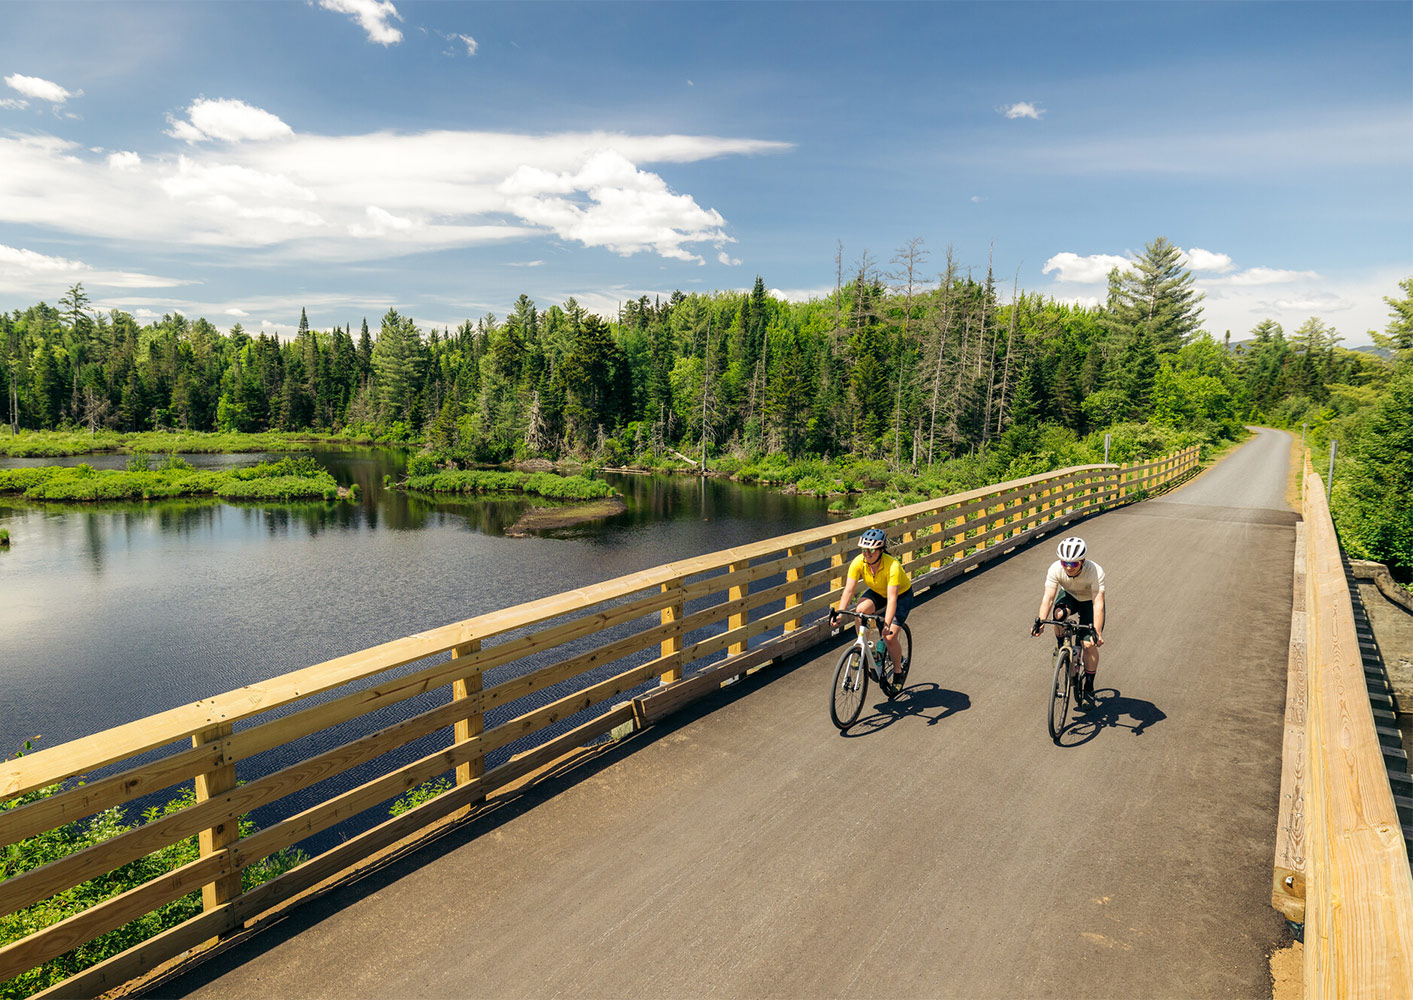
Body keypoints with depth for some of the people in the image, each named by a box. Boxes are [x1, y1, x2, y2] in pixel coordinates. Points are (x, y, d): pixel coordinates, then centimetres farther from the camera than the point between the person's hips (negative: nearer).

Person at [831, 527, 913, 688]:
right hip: (877, 591, 4)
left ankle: (898, 672, 12)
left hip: (901, 595, -4)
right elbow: (848, 590, -26)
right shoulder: (858, 562, -25)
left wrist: (887, 625, -50)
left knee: (889, 637, -15)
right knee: (861, 610, -29)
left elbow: (892, 599, -41)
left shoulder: (893, 566, -37)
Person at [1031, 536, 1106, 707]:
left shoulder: (1095, 571, -36)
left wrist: (1097, 633, -48)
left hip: (1089, 601, -2)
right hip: (1068, 596, 2)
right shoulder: (1055, 569, -30)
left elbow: (1098, 603, -39)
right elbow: (1048, 597, -31)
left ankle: (1089, 688, 5)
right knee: (1059, 614, -34)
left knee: (1089, 644, -13)